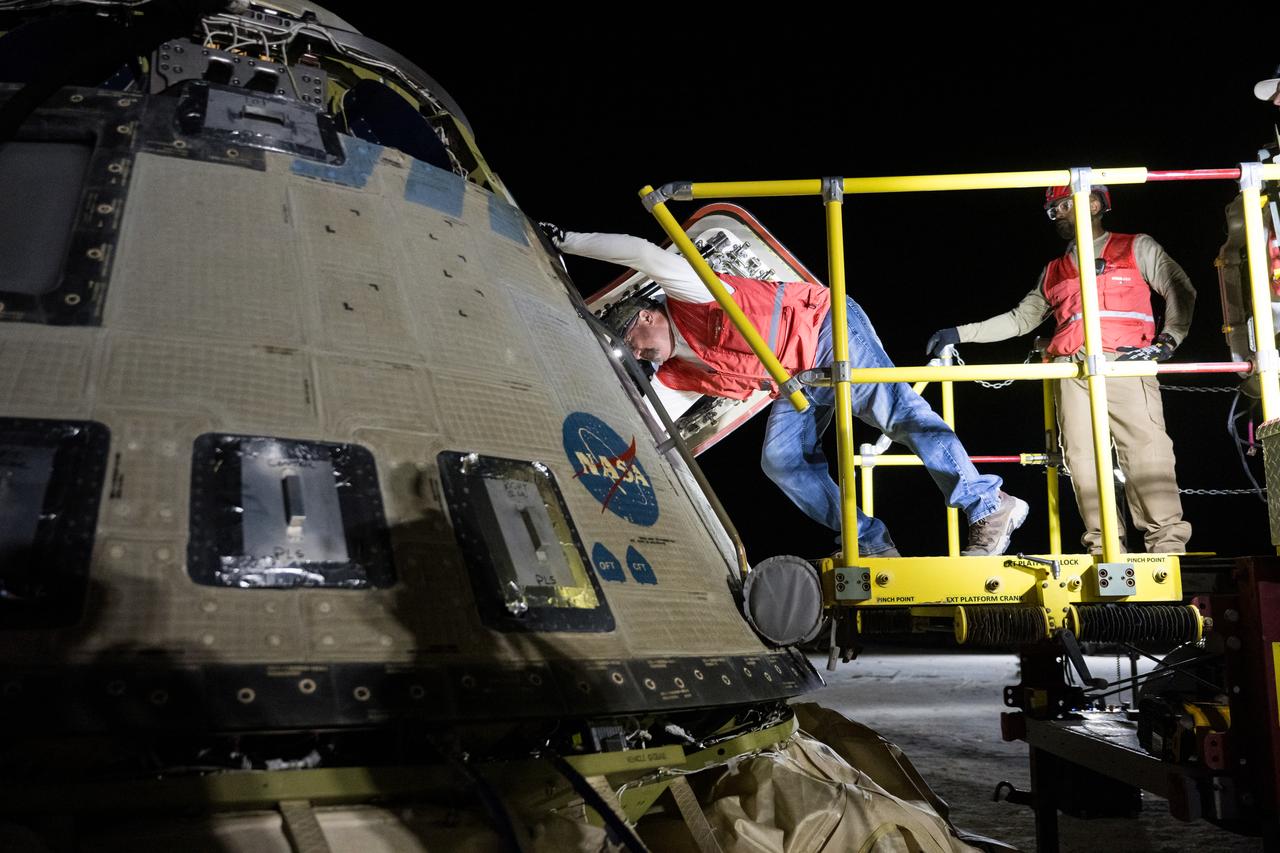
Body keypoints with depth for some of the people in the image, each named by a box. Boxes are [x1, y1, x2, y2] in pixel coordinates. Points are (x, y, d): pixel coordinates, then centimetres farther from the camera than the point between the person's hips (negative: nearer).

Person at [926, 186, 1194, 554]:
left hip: (1126, 363, -4)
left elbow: (1181, 290, 11)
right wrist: (960, 334, 19)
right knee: (1083, 458, -5)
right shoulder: (1054, 272, 28)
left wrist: (1168, 339, -4)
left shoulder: (1136, 248, 17)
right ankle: (1104, 547, -3)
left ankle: (1168, 545, -14)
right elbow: (1020, 319, 27)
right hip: (1073, 371, 4)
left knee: (1146, 452, -15)